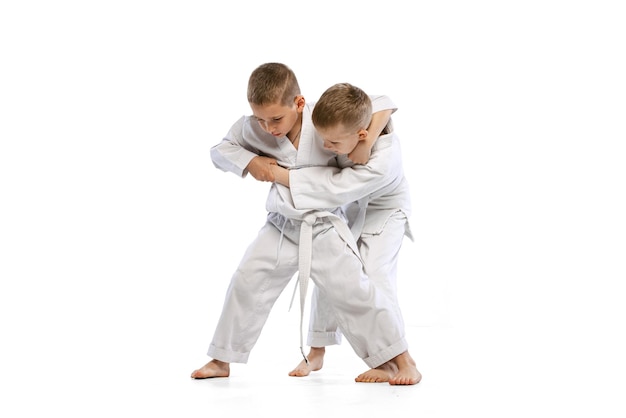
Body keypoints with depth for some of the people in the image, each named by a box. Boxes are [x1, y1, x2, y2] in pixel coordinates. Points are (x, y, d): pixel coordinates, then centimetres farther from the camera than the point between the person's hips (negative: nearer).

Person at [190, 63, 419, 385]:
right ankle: (221, 361, 21)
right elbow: (219, 150, 5)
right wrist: (248, 162, -13)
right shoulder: (252, 129, -11)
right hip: (281, 228, 3)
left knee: (353, 292, -6)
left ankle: (401, 361, 7)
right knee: (245, 284, 5)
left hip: (325, 229, -3)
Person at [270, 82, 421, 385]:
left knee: (376, 274, -21)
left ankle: (399, 359, -13)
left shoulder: (383, 162, -44)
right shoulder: (345, 122, -28)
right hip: (348, 209, 6)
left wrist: (283, 176, -37)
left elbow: (335, 188, -41)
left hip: (383, 212, -6)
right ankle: (317, 352, 21)